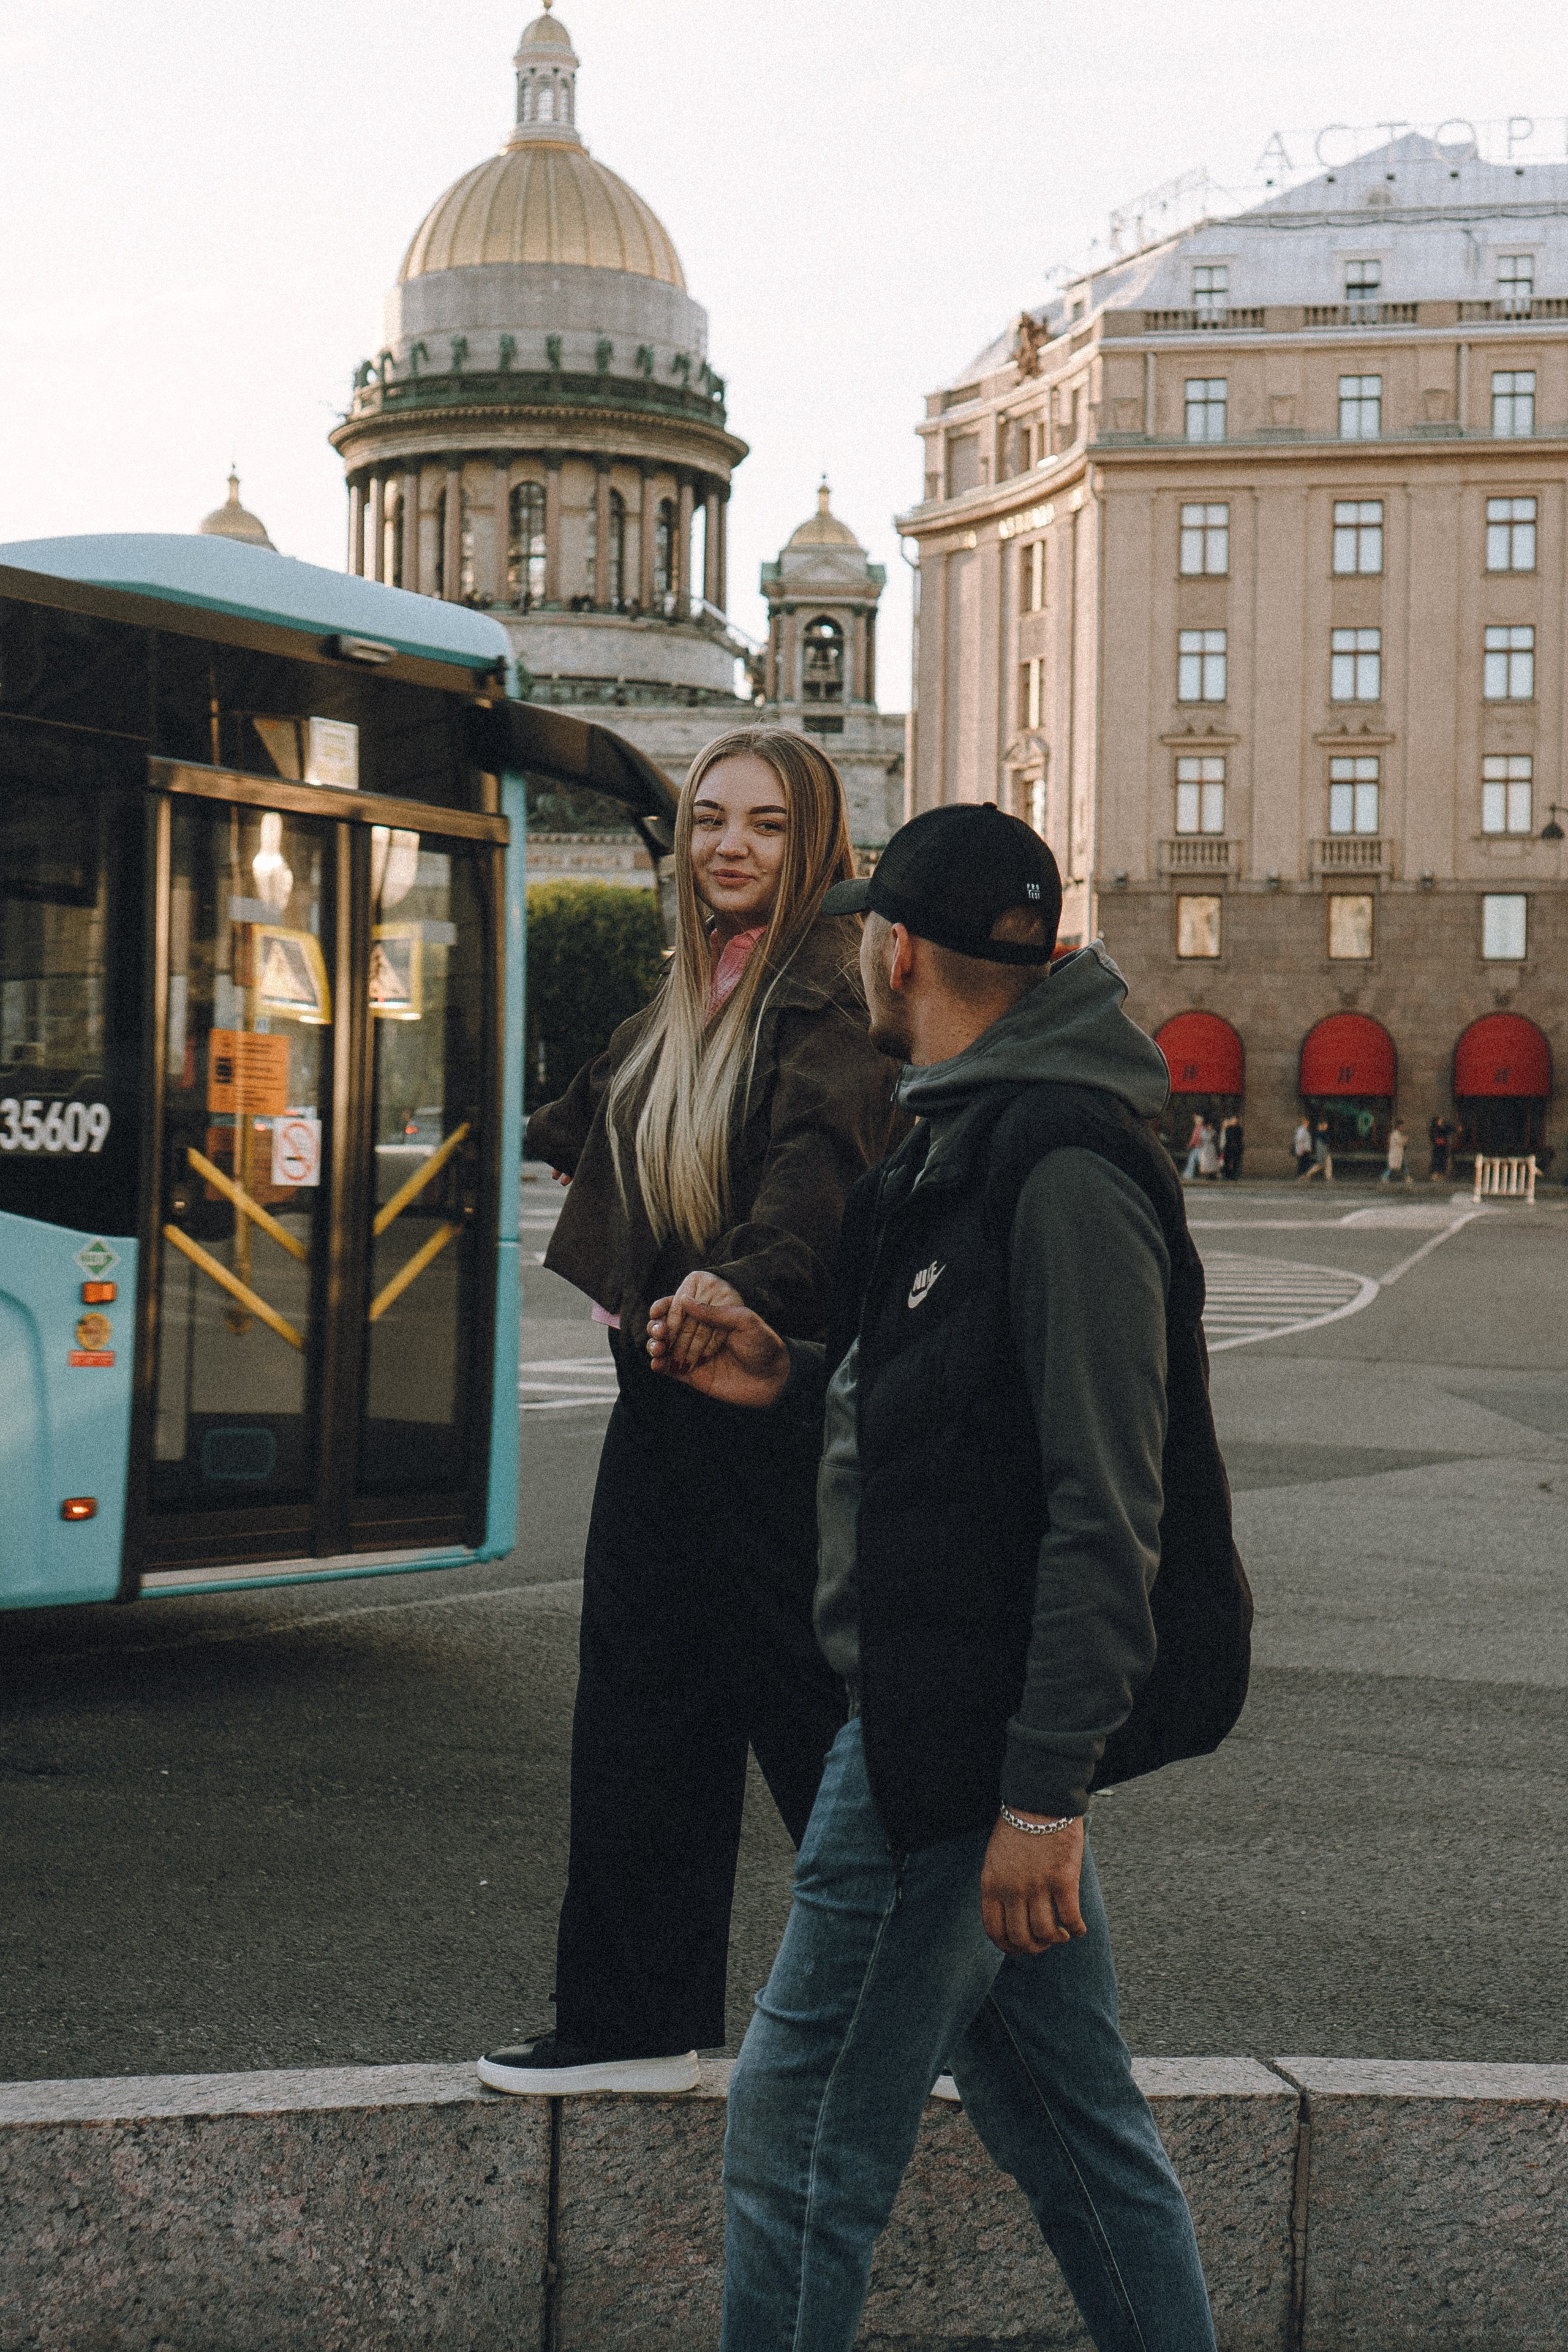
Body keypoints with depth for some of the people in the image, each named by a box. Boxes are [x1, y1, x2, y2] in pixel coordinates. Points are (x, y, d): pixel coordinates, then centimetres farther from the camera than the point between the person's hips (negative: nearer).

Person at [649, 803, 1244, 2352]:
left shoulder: (1065, 1173, -17)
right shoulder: (960, 1146, 15)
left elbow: (1106, 1507, -21)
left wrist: (1045, 1788, -22)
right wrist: (793, 1380, 10)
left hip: (966, 1738, -10)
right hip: (928, 1697, 10)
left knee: (800, 2138, -3)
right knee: (1071, 2126, 16)